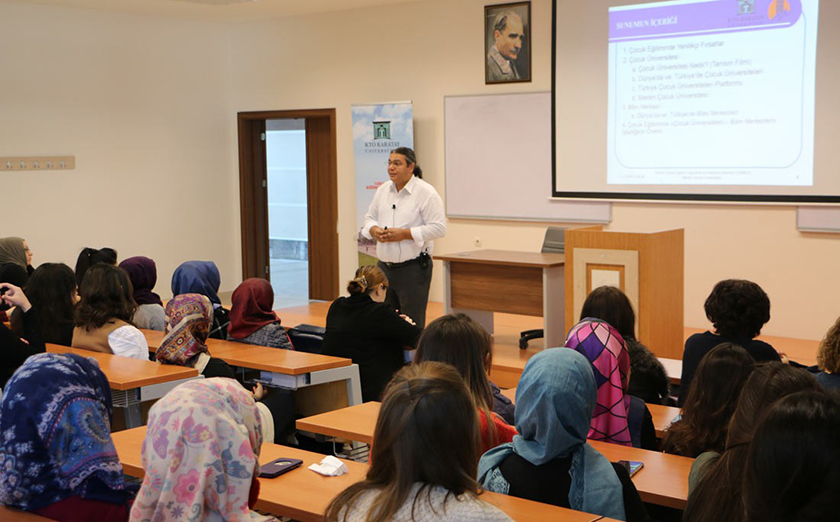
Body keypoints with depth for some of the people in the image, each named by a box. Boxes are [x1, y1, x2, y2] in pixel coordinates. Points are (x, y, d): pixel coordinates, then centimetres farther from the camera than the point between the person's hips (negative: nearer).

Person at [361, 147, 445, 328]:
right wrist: (374, 230, -4)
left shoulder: (426, 193, -10)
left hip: (413, 267, -6)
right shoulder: (383, 190, 11)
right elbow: (370, 217, 20)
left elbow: (438, 228, -15)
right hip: (385, 266, 6)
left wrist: (405, 234, -20)